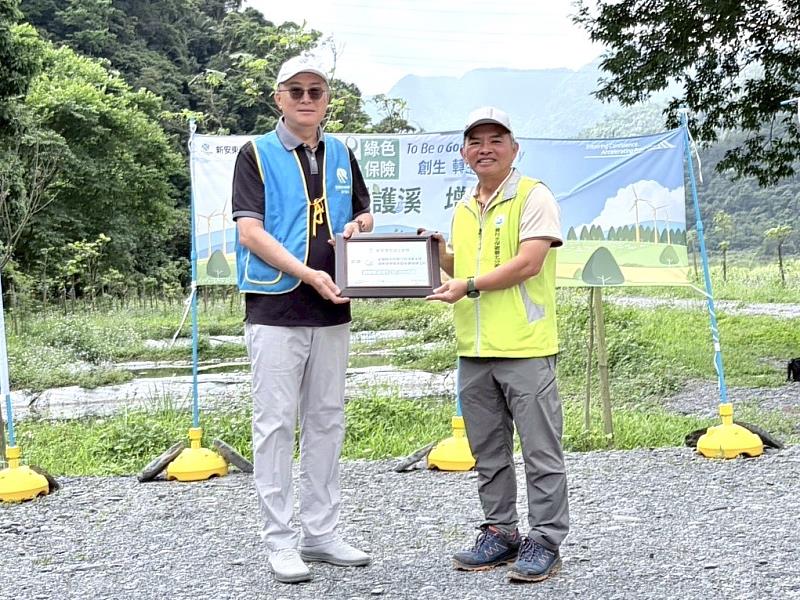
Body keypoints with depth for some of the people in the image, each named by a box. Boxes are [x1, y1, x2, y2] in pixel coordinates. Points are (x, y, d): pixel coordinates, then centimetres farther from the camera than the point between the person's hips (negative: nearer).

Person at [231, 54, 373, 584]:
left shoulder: (342, 155, 13)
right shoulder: (257, 154, -2)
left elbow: (365, 213, 23)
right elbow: (250, 231, -11)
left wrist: (358, 225, -2)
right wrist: (308, 273, -21)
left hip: (332, 311, 6)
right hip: (275, 309, -5)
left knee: (327, 423, 10)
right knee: (276, 424, -1)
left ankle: (321, 533, 21)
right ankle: (280, 540, 8)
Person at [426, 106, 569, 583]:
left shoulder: (534, 196, -5)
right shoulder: (464, 209, 18)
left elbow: (528, 262, -15)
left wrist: (470, 286, -16)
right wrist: (437, 251, 6)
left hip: (526, 347, -7)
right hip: (474, 350, 7)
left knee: (541, 450, 0)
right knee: (488, 452, 14)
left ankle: (544, 541, 9)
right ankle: (501, 533, 25)